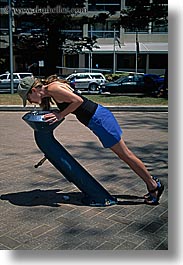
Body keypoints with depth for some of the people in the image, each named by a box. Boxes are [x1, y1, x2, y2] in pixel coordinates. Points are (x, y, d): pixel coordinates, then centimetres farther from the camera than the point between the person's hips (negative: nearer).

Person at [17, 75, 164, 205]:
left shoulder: (52, 88, -15)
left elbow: (78, 100, -22)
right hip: (97, 117, 9)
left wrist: (61, 115, -15)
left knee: (125, 154, 2)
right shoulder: (52, 88, 13)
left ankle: (154, 185, 16)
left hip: (99, 119, -9)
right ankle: (151, 182, 26)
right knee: (125, 155, 15)